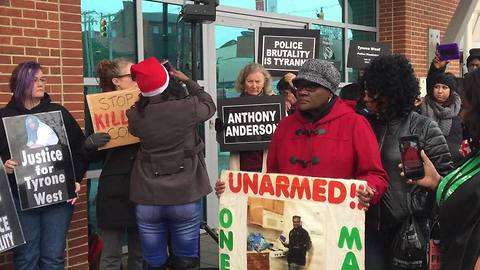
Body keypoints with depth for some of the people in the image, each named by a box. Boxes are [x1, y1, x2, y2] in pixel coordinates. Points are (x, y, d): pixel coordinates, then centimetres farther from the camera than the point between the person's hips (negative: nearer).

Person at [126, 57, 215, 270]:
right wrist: (188, 81, 19)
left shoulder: (135, 115, -8)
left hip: (148, 198, 1)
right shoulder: (188, 107, -13)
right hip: (186, 196, -1)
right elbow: (210, 106, 9)